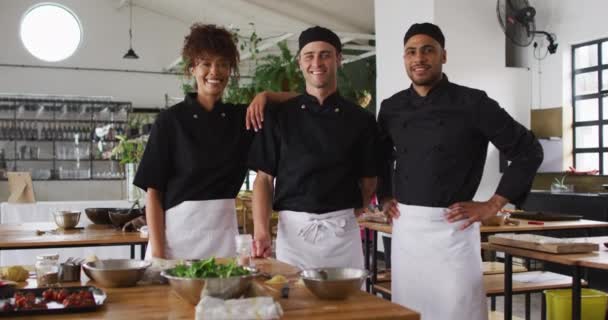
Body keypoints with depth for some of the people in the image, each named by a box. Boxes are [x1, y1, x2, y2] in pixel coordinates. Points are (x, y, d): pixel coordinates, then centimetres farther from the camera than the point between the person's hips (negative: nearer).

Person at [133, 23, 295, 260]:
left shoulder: (243, 117, 7)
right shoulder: (171, 120, -3)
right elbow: (153, 191, -4)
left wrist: (264, 96, -3)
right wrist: (157, 253, -11)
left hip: (222, 231, 3)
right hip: (177, 231, -3)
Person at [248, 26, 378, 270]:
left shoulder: (360, 119, 5)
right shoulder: (279, 116, 5)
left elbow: (368, 182, 9)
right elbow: (264, 178, 4)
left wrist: (348, 213, -5)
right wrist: (261, 229, -8)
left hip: (343, 231, 0)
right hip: (292, 229, 0)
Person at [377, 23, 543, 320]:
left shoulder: (472, 103, -7)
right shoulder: (391, 108, 8)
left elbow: (528, 151, -4)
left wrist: (492, 205, -6)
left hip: (451, 226, -4)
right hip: (404, 227, 5)